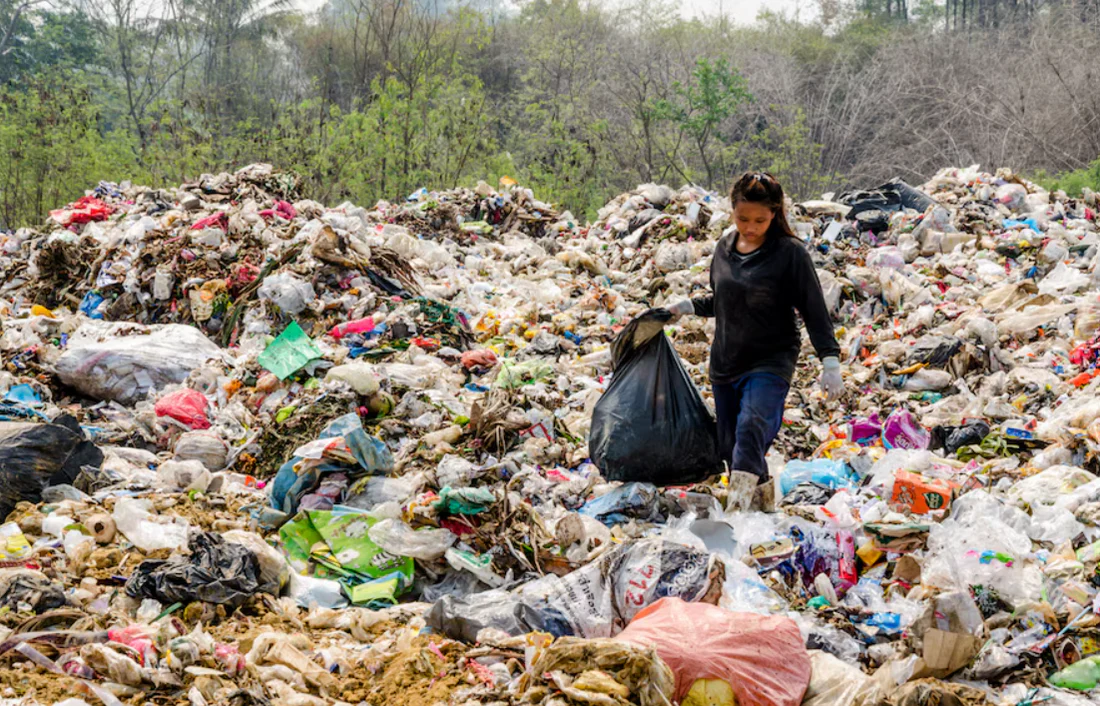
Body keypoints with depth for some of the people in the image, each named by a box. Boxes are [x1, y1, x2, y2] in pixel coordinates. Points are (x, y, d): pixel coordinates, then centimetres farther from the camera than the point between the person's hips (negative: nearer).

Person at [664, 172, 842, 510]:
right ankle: (761, 493, 28)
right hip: (725, 361, 6)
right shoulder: (725, 247, 7)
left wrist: (830, 361, -13)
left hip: (771, 360, -6)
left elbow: (814, 309, -7)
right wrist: (688, 306, 7)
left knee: (751, 426, -28)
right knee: (729, 445, 9)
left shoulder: (790, 253, -9)